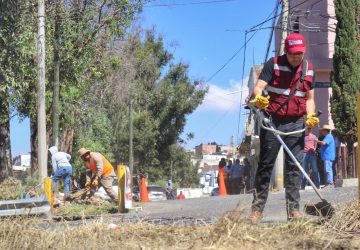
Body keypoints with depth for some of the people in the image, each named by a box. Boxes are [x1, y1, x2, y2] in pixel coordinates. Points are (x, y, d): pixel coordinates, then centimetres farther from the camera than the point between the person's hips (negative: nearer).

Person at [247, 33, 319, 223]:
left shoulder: (309, 69, 8)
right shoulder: (273, 64, -5)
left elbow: (309, 98, 14)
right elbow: (258, 87, -13)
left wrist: (310, 116, -5)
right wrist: (258, 97, -37)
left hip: (296, 124, 3)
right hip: (272, 121, -3)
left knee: (294, 166, 0)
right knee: (265, 165, 0)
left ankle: (293, 209, 3)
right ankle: (257, 209, 3)